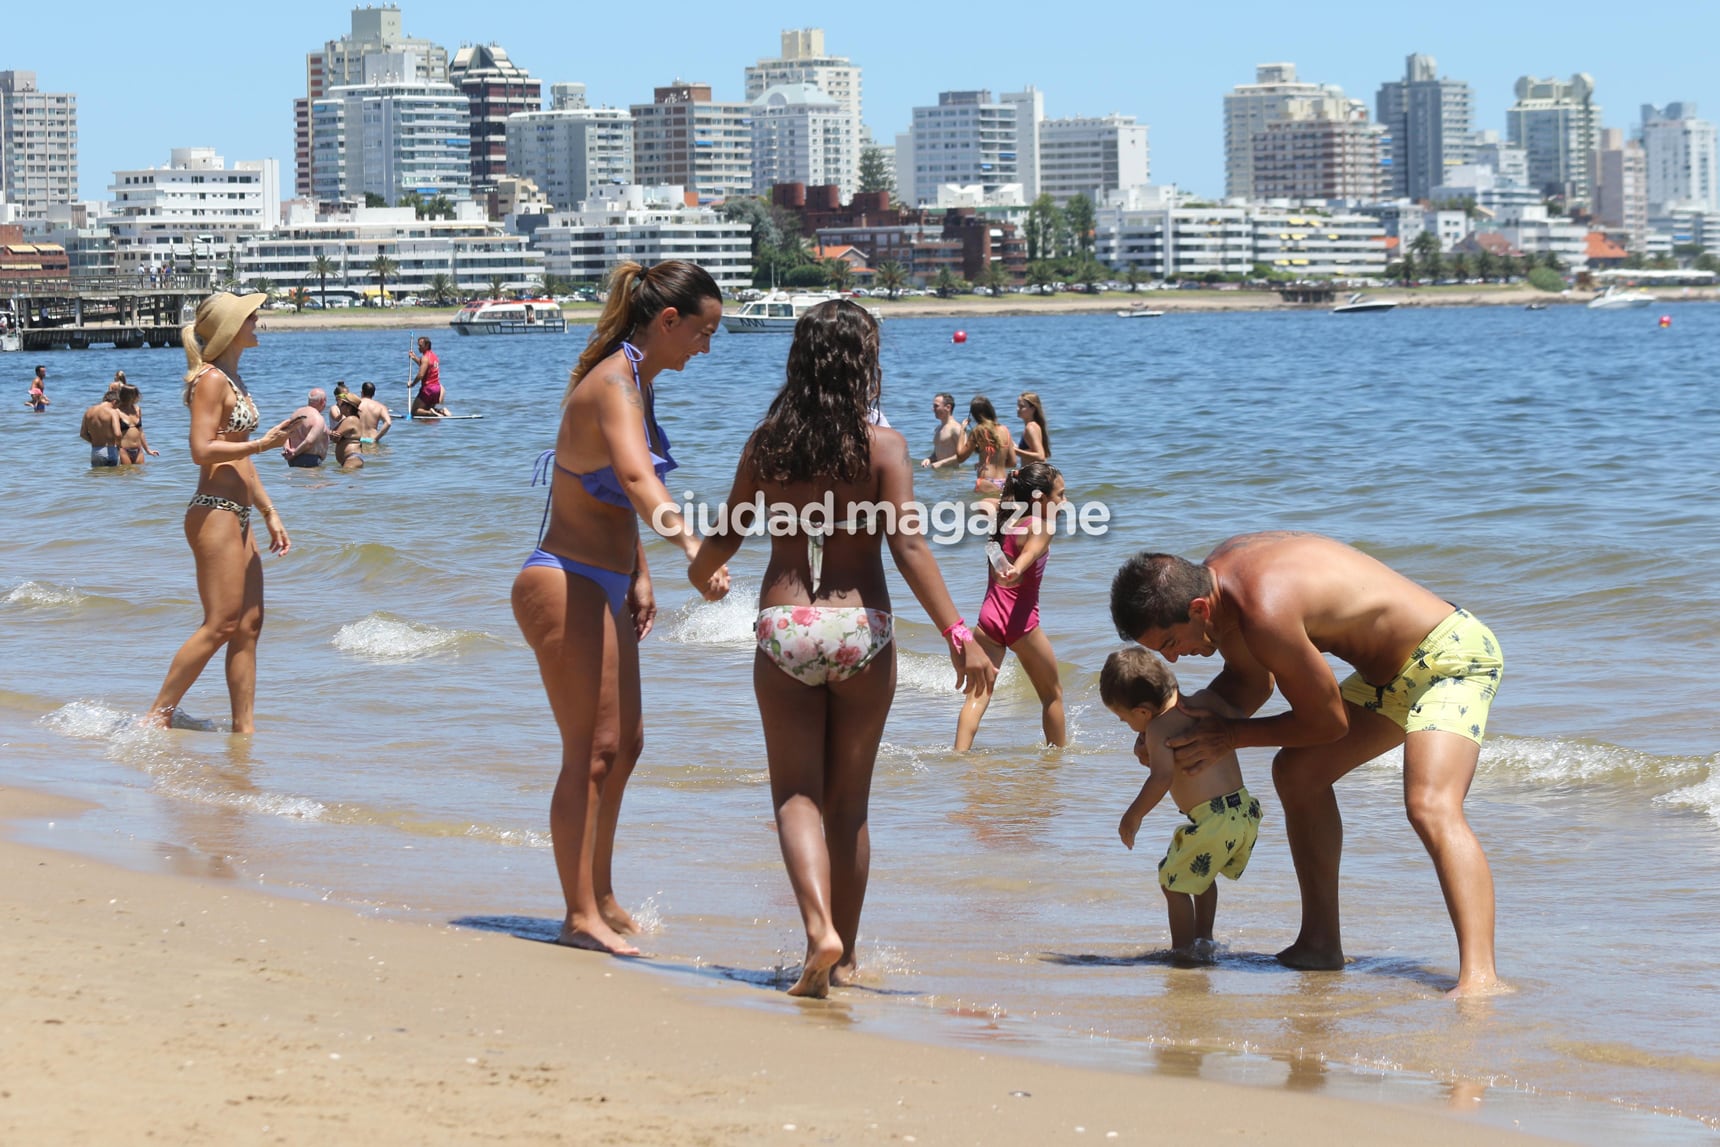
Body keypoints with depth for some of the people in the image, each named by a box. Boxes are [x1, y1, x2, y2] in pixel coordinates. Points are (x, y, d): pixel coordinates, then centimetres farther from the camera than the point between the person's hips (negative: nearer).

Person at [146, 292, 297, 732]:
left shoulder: (233, 380, 18)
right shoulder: (211, 380, -11)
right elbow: (203, 450, -19)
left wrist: (270, 514, 23)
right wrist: (263, 444, -17)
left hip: (237, 517, 10)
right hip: (214, 513, -10)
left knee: (249, 624, 6)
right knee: (220, 625, -10)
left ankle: (244, 727, 7)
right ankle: (157, 716, -6)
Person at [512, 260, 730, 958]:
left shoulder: (635, 381, 12)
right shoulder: (613, 384, -20)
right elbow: (636, 478, -39)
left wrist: (639, 577, 26)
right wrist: (692, 546, -52)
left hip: (599, 585, 11)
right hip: (566, 584, -11)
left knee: (623, 742, 18)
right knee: (591, 751, -8)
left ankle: (600, 897, 29)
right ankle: (581, 916, -3)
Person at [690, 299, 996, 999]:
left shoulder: (765, 444, 2)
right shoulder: (882, 445, -6)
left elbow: (727, 536, 11)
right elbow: (907, 548, -14)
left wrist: (700, 572, 34)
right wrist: (958, 636, -14)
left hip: (783, 626, 1)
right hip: (861, 628, -1)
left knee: (796, 795, 4)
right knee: (848, 802, 12)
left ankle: (819, 928, -20)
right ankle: (844, 958, 19)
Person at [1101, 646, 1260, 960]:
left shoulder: (1158, 729, -8)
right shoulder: (1204, 702, 11)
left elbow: (1162, 778, -20)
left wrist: (1133, 816, -10)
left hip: (1212, 821, -9)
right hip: (1246, 812, 9)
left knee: (1174, 881, 8)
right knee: (1202, 875, 29)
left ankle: (1183, 949, 11)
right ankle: (1203, 940, 33)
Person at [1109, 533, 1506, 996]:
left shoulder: (1265, 614, -31)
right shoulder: (1215, 577, -1)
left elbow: (1327, 720, -17)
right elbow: (1249, 681, 16)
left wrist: (1231, 736, -8)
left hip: (1450, 656, -10)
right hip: (1391, 673, 10)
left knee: (1431, 806, -29)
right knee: (1297, 771, 15)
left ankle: (1478, 975, -41)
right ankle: (1321, 944, 20)